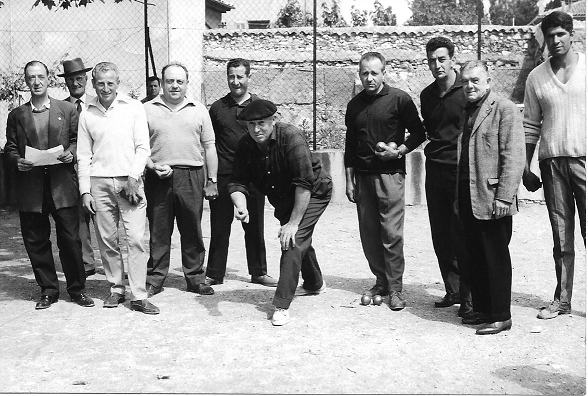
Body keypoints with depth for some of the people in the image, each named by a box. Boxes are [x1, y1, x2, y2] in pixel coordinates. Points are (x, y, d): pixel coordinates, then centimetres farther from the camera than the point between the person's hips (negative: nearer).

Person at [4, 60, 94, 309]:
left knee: (70, 239, -1)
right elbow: (10, 148, 10)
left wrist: (71, 154, -11)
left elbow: (78, 140, 9)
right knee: (36, 242, 6)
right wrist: (18, 161, -10)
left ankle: (77, 289, 13)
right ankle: (48, 290, 19)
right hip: (30, 188, 2)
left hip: (62, 185, -1)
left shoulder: (68, 111, 9)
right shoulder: (17, 115, 12)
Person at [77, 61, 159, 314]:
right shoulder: (87, 115, 10)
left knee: (135, 239, -7)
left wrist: (133, 177, -10)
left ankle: (139, 296, -4)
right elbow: (84, 156, 10)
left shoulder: (133, 108, 4)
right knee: (107, 241, 5)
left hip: (129, 181, -2)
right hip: (99, 182, 2)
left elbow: (143, 147, 1)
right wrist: (85, 191, 3)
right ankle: (116, 289, 17)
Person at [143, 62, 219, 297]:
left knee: (192, 231, 5)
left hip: (191, 177, 1)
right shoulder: (148, 110, 7)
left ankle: (195, 278, 15)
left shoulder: (199, 110, 11)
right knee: (158, 231, 4)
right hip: (158, 178, -1)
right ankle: (155, 279, 14)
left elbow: (209, 147, 10)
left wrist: (212, 180, 4)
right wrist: (153, 166, -12)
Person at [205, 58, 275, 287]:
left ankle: (258, 272, 19)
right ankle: (214, 273, 15)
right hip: (223, 175, 0)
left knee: (254, 226, 8)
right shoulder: (217, 108, 7)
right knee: (219, 226, 5)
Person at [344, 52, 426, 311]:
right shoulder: (355, 105, 12)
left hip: (390, 174, -5)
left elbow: (418, 133, 3)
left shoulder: (399, 99, -2)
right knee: (369, 234, 5)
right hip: (362, 176, 5)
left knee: (392, 233, -7)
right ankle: (381, 282, 18)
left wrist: (399, 150, -13)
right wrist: (349, 180, 13)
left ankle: (395, 289, 2)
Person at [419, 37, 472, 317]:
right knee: (440, 236, 8)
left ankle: (468, 297, 3)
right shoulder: (427, 95, 12)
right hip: (435, 168, 6)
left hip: (462, 169, -6)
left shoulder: (466, 91, -5)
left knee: (461, 236, -6)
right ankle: (452, 290, 20)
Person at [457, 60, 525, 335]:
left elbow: (514, 157, -13)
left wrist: (503, 197, -18)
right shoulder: (466, 112, 17)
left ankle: (501, 317, 8)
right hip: (468, 199, 7)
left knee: (496, 259, 0)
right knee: (475, 259, 12)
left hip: (492, 200, -7)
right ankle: (481, 310, 23)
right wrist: (459, 197, 12)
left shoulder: (505, 109, -6)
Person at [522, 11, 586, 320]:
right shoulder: (536, 77, 10)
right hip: (552, 163, 2)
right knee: (561, 238, 8)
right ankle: (562, 300, 14)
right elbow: (531, 126, 12)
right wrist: (526, 168, 8)